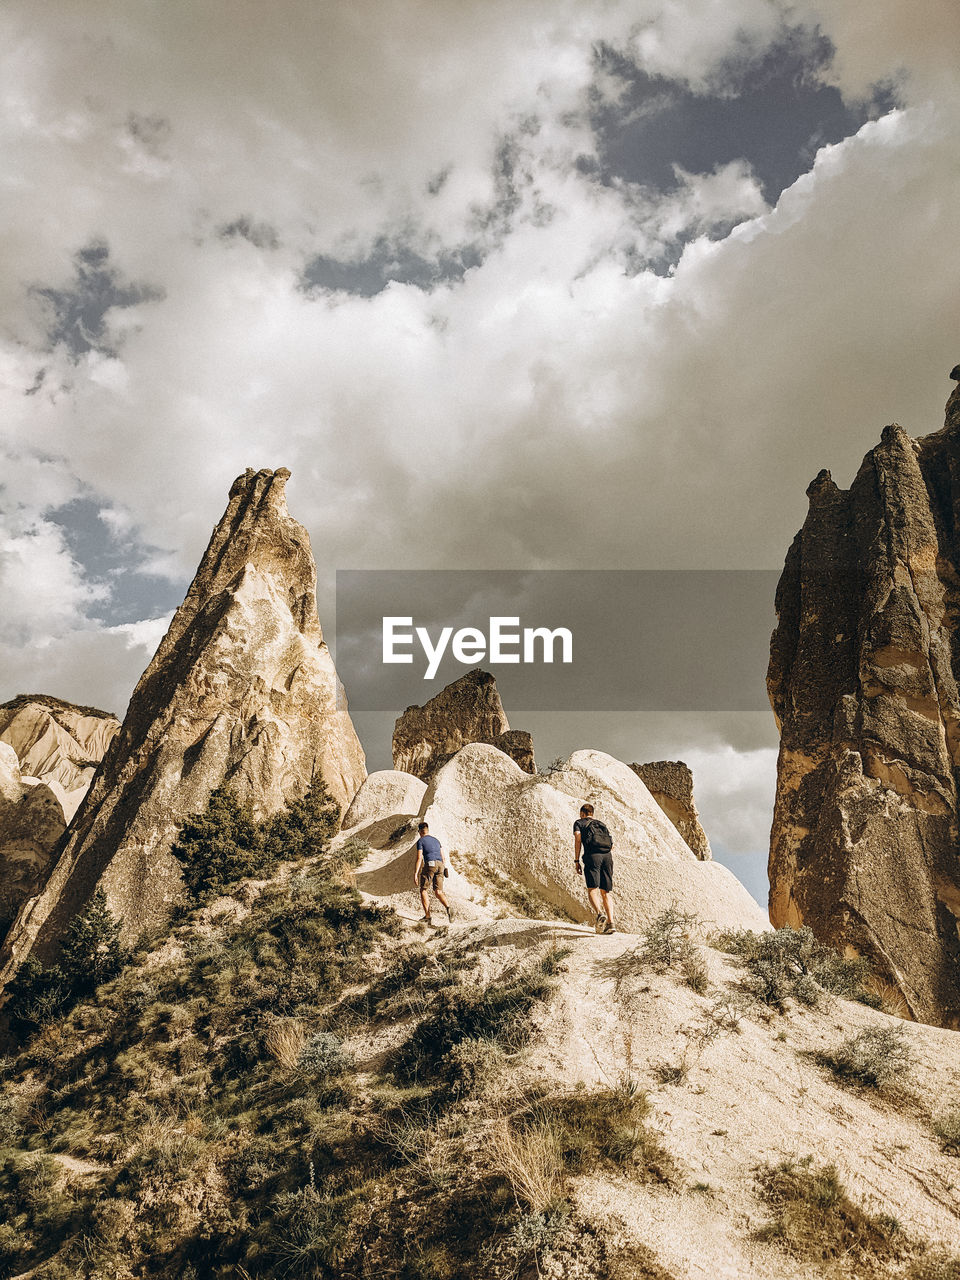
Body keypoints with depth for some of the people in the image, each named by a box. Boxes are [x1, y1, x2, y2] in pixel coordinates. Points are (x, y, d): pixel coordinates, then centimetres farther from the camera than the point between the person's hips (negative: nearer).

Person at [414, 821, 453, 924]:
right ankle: (447, 907, -22)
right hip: (440, 865, 5)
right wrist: (444, 869, 32)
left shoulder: (420, 841, 5)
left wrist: (415, 874, -8)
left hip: (429, 865, -5)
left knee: (423, 890, 9)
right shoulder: (436, 840, 25)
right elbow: (443, 857, 22)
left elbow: (419, 858, -5)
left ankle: (427, 916, 0)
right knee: (438, 892, 7)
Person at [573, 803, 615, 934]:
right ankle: (610, 922, -7)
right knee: (605, 892, 6)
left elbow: (578, 839, 1)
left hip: (592, 855, -4)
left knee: (592, 890, -10)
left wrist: (576, 860, 0)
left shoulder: (579, 822, 19)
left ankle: (600, 913, -36)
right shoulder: (601, 823, 31)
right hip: (607, 856, 4)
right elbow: (611, 844, 23)